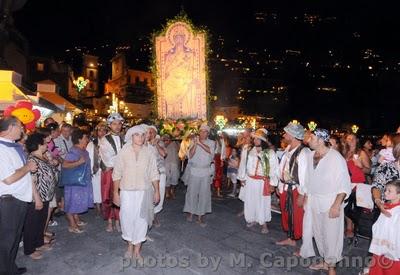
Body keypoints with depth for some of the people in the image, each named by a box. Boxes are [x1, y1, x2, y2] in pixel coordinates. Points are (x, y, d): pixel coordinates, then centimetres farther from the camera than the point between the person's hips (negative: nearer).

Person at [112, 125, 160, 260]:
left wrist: (157, 191, 5)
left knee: (141, 219, 3)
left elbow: (154, 173, 4)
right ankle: (130, 245, 31)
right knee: (127, 218, 4)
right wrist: (115, 192, -1)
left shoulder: (149, 152, -1)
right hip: (127, 191, 0)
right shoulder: (123, 152, -3)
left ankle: (137, 250, 20)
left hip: (144, 191, 1)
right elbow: (117, 174, 0)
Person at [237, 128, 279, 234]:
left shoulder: (270, 153, -10)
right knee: (250, 200, 12)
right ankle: (252, 219, 32)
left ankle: (263, 223, 21)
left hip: (263, 182, -3)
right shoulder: (247, 151, -2)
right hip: (250, 180, 3)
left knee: (262, 202, 5)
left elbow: (274, 168, -8)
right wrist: (242, 178, 7)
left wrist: (272, 183, -9)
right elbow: (243, 164, 6)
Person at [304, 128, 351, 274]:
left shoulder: (336, 157, -16)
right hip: (314, 201, 6)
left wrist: (336, 205, -19)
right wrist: (306, 197, 11)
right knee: (318, 233, 15)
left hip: (331, 202, -5)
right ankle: (325, 260, 35)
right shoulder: (310, 156, 2)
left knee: (331, 234, 5)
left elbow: (344, 184, -14)